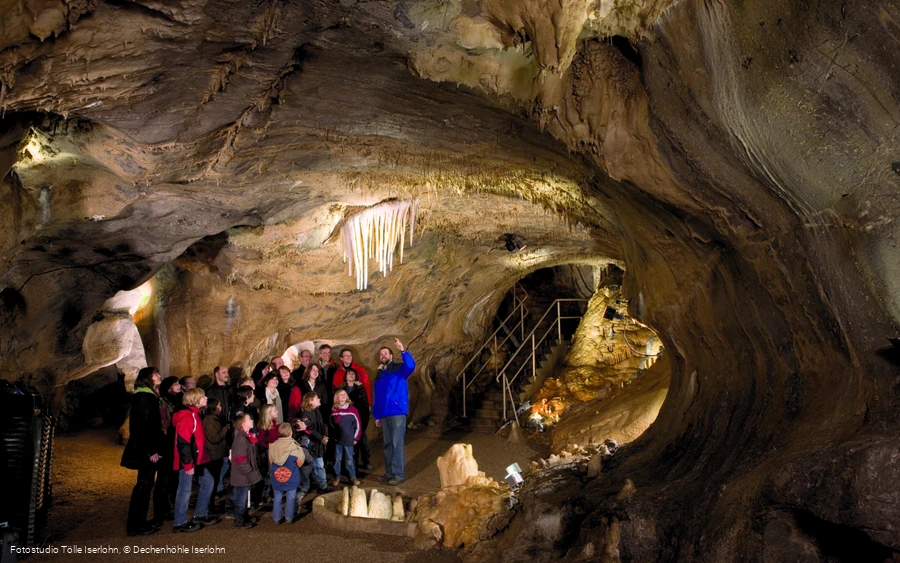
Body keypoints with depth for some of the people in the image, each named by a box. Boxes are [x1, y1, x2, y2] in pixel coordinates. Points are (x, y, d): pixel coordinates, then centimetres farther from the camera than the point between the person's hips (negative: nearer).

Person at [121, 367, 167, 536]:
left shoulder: (149, 396, 15)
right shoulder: (144, 397, -15)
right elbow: (144, 426, -22)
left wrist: (156, 448, 16)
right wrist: (151, 450, -23)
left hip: (149, 449, 10)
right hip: (147, 450, -10)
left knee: (145, 484, 16)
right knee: (144, 485, -5)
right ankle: (136, 525, 0)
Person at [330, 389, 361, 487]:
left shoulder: (352, 409, -5)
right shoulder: (334, 410, 2)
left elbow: (357, 425, -2)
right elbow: (332, 424, 8)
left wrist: (356, 438, -1)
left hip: (349, 440, -2)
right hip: (337, 439, 2)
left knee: (349, 459, 6)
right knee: (337, 459, 9)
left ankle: (352, 477, 16)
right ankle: (337, 477, 20)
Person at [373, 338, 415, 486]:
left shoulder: (399, 368, 1)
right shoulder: (379, 374, 18)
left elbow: (411, 365, -23)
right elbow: (377, 397, 19)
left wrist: (402, 350, -30)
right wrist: (377, 415, 15)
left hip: (397, 412, -6)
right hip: (384, 414, 6)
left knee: (397, 444, -6)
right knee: (388, 445, 10)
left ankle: (399, 474, -3)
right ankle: (390, 472, 18)